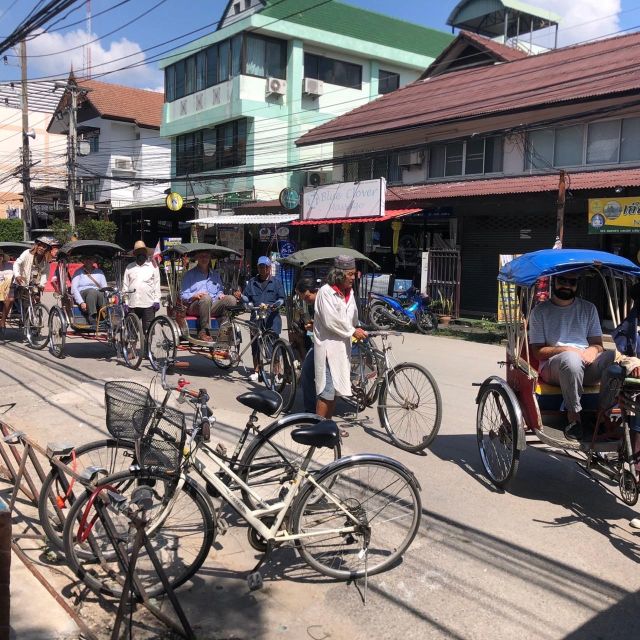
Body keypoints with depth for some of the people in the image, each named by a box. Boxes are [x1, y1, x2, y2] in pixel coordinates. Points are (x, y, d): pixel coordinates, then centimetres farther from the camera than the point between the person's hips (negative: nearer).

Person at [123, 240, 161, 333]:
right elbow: (125, 285, 13)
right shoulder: (129, 267, 13)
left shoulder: (153, 266, 9)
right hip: (132, 304, 2)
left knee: (148, 329, -3)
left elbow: (157, 284, 6)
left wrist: (157, 300, -1)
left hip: (148, 304, -2)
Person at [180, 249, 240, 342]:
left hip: (212, 307, 3)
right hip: (194, 308, -3)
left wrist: (221, 295, -1)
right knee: (206, 298, -39)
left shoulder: (215, 274, 27)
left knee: (231, 299, -25)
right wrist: (194, 296, -16)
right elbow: (183, 296, 6)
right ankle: (203, 332, -39)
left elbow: (220, 290, 25)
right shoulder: (190, 274, 14)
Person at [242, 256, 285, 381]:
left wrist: (275, 305, -17)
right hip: (256, 317, 3)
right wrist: (240, 296, -11)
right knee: (255, 344, 5)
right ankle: (256, 371, 18)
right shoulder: (252, 282, 16)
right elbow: (247, 298, 11)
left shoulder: (277, 281, 9)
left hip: (272, 318, -3)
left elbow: (281, 298, 3)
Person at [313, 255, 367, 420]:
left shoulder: (349, 292, 12)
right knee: (327, 390, -9)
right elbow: (331, 321, -19)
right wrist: (352, 332, -13)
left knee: (336, 389, 13)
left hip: (342, 346, 8)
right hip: (328, 345, -8)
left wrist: (356, 330, -2)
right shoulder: (326, 291, -13)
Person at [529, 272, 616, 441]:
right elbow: (538, 351, 0)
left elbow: (598, 343, 15)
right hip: (552, 367, -3)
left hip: (587, 366, 3)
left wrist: (593, 350, -10)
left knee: (614, 356, -29)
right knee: (571, 359, -39)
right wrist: (565, 349, -17)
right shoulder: (540, 311, 7)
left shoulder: (589, 308, 18)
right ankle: (573, 415, -24)